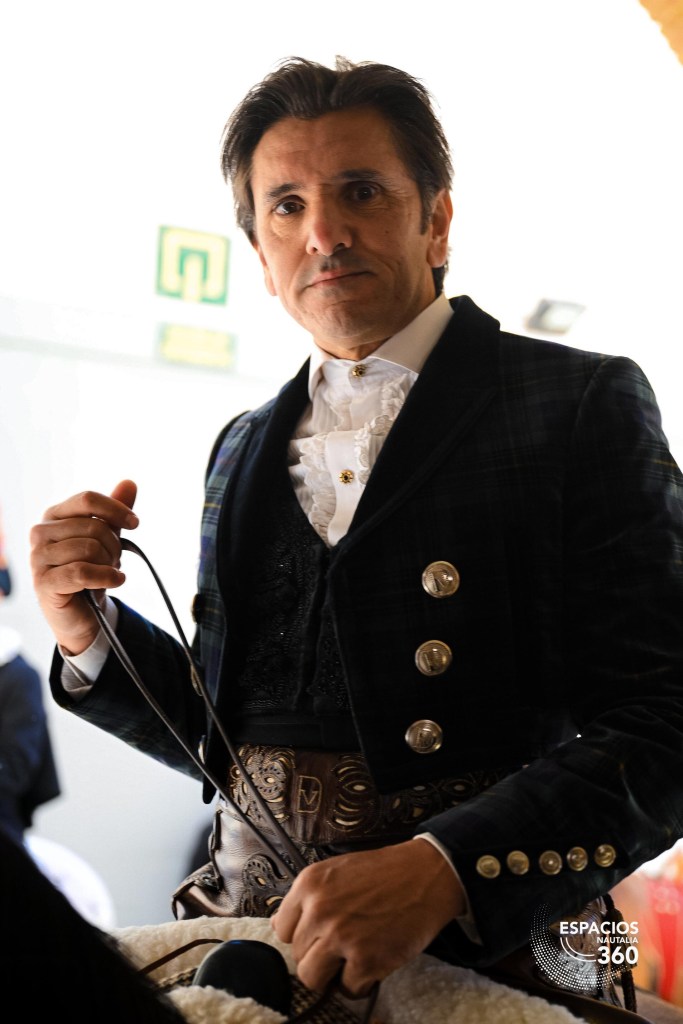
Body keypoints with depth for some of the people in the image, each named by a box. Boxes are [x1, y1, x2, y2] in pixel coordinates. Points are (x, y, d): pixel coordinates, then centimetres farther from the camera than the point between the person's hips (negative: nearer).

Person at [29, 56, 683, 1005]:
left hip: (489, 953, -4)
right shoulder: (244, 451, 14)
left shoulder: (583, 402, -2)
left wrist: (444, 869, -22)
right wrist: (90, 635, 1)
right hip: (251, 929, 5)